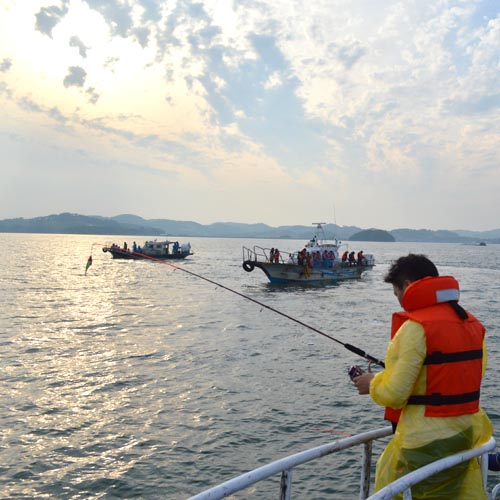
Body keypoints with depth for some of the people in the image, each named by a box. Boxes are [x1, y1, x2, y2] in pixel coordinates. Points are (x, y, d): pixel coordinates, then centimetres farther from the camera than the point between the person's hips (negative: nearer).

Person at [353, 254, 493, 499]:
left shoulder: (415, 327, -17)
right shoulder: (472, 324, 7)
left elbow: (393, 393, -19)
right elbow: (467, 379, 14)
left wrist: (372, 383, 2)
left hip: (428, 443, -8)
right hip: (468, 434, 8)